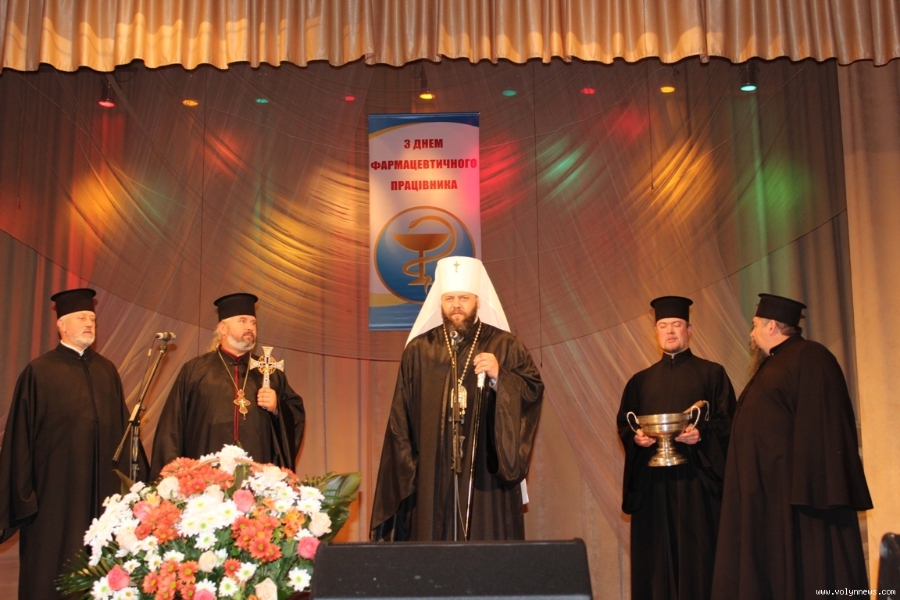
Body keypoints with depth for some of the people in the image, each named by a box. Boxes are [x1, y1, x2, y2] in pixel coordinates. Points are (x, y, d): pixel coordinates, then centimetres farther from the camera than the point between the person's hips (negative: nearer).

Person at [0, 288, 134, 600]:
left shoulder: (106, 371, 11)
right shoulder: (39, 371, -3)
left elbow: (120, 426, 11)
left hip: (101, 489, 4)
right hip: (55, 489, -4)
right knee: (53, 567, 4)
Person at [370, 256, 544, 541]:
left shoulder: (506, 346, 5)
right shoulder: (418, 350, 7)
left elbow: (533, 394, -4)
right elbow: (400, 421, 6)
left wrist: (499, 377, -19)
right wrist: (407, 469, -1)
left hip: (487, 476, -1)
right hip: (432, 478, 1)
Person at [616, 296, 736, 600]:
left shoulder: (712, 373, 8)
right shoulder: (640, 381, 16)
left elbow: (729, 422, 1)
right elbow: (623, 425, 13)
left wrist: (702, 435, -18)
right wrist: (636, 437, -9)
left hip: (696, 476, -2)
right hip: (652, 480, 3)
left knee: (697, 554, -4)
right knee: (655, 555, 2)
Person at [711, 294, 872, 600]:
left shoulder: (808, 357, -10)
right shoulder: (772, 364, 21)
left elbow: (820, 427, -20)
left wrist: (806, 490, -26)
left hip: (793, 489, -10)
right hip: (769, 490, 10)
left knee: (807, 573, -4)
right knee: (775, 572, 10)